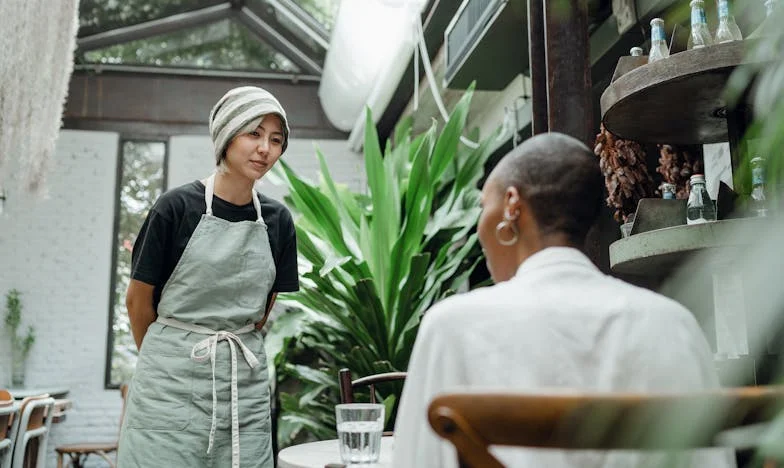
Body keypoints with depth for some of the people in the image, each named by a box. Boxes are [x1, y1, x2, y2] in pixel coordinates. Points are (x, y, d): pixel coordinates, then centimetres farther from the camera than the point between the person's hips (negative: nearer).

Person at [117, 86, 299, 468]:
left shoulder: (278, 221, 4)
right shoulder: (177, 206, -8)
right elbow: (138, 301, 0)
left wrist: (231, 351, 11)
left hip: (246, 382, 4)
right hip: (173, 381, -3)